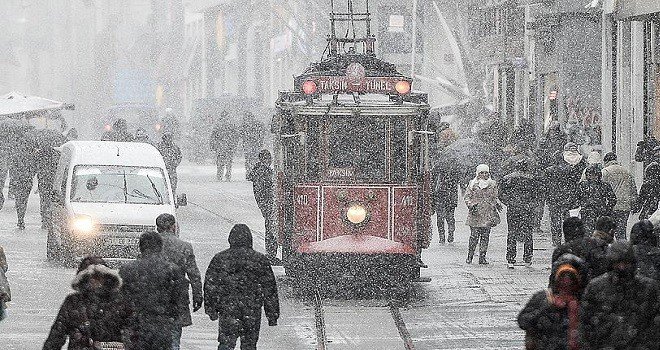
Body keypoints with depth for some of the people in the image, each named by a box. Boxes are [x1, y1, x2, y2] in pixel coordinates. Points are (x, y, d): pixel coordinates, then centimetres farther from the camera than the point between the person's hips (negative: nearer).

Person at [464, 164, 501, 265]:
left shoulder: (493, 184, 11)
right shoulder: (473, 184, 4)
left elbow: (495, 197, 18)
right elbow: (467, 196, 5)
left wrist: (497, 204, -2)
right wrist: (471, 205, -11)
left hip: (488, 214, 2)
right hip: (475, 214, -2)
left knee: (485, 236, 1)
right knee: (474, 236, -7)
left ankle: (482, 257, 6)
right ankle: (470, 256, 4)